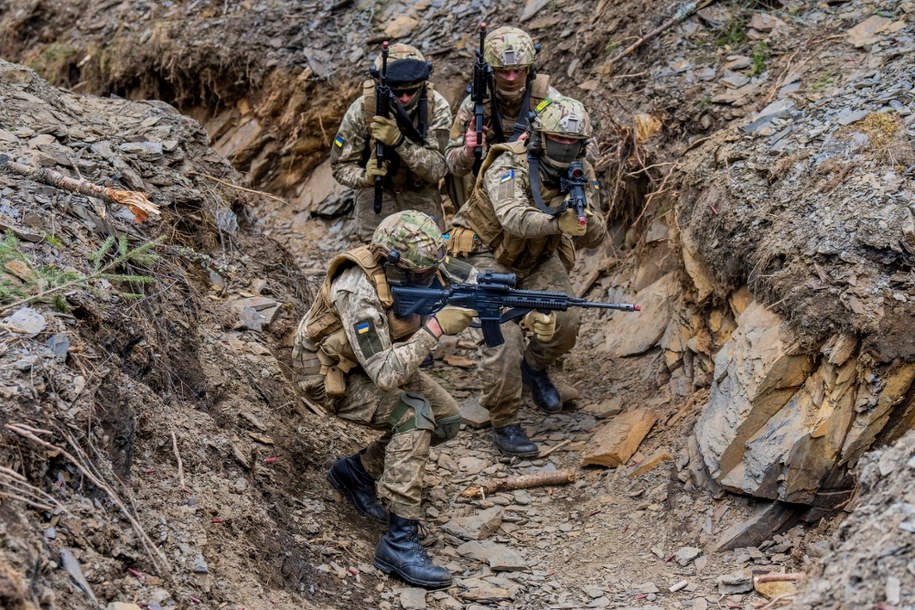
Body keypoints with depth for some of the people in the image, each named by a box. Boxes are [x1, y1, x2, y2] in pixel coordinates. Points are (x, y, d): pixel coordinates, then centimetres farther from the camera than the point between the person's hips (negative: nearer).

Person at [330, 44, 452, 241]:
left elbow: (437, 169, -27)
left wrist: (399, 141, -43)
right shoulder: (362, 110, -22)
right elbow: (341, 166, -13)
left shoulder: (436, 107, -22)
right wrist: (366, 177, -37)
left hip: (421, 193, 1)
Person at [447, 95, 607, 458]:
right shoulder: (509, 166, -27)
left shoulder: (581, 174, -10)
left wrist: (585, 222, -38)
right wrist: (557, 223, -59)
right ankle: (504, 425, -7)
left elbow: (594, 238, -15)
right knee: (504, 336, -20)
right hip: (490, 255, -5)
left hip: (539, 258, 5)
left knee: (565, 323, -13)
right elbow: (514, 218, -44)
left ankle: (534, 367, 20)